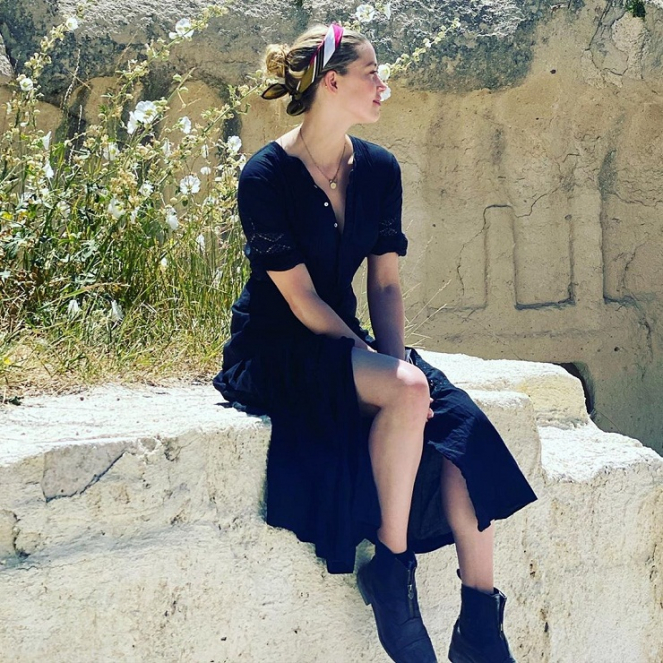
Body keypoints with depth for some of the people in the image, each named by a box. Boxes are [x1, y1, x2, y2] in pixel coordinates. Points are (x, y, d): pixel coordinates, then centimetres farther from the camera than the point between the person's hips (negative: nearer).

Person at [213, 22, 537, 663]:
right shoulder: (266, 176, -14)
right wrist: (390, 373, -21)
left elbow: (385, 284, 5)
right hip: (275, 352, -6)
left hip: (343, 343, 6)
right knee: (407, 392, -33)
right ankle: (390, 566, -18)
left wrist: (400, 361, -12)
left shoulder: (378, 169, 5)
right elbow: (302, 301, -17)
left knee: (462, 422, -19)